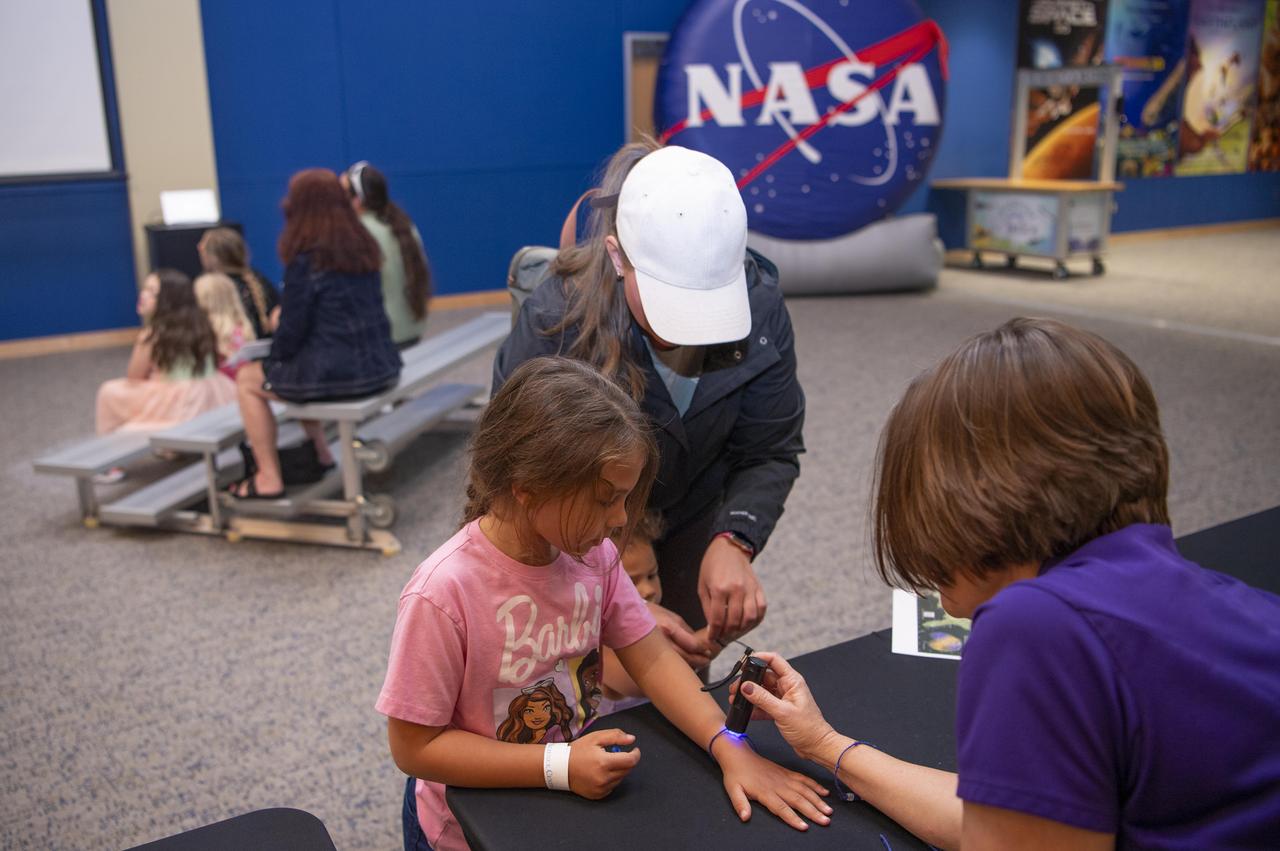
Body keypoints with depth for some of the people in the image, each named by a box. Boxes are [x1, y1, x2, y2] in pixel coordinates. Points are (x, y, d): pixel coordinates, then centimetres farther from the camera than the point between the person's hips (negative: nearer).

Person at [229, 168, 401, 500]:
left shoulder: (306, 260, -14)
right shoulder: (363, 248, 7)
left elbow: (293, 328, -11)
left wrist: (276, 354, 11)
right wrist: (285, 316, 23)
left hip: (335, 375, -7)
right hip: (382, 368, 7)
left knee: (248, 379, 17)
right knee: (297, 368, 33)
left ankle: (268, 479, 18)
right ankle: (320, 452, 38)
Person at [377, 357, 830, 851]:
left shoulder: (593, 555, -12)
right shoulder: (442, 594, -28)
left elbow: (652, 660, -5)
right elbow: (415, 747, -20)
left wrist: (731, 750, -18)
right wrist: (560, 767, -25)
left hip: (577, 793, 4)